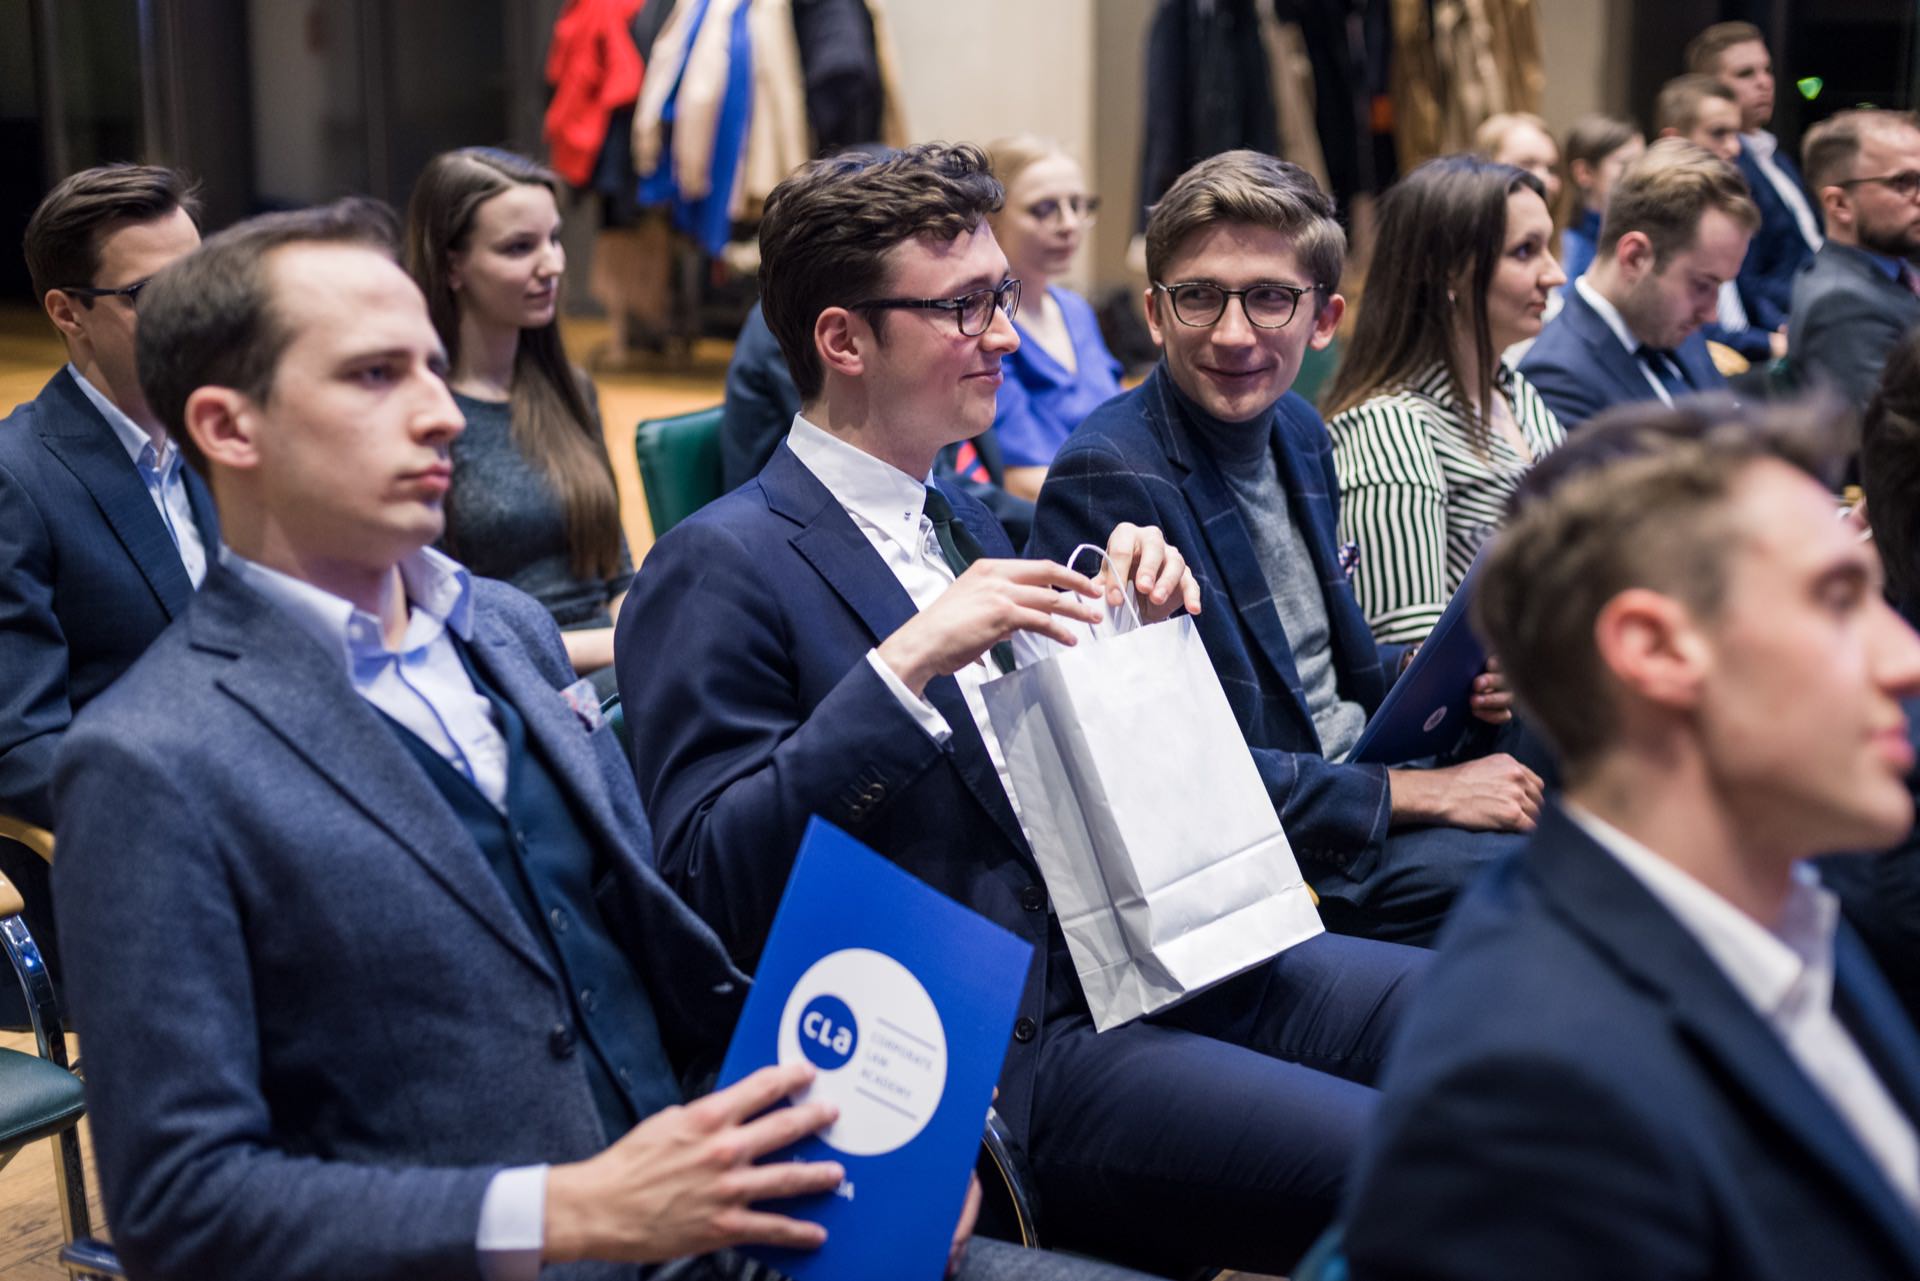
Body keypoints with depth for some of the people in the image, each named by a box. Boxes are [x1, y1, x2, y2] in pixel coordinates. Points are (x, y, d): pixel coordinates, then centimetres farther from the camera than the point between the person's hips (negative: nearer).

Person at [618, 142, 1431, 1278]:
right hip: (1005, 1056, -8)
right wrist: (906, 663, -24)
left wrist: (1142, 605, 6)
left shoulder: (961, 519, 18)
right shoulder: (721, 567, -8)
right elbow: (710, 880, -17)